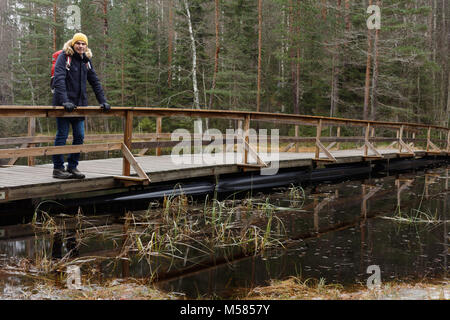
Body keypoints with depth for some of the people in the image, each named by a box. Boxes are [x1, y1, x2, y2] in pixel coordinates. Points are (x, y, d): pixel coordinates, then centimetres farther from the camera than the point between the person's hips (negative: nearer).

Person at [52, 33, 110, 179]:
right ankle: (58, 168, 7)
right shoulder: (64, 57, -7)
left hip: (79, 104, 6)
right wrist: (65, 101, -29)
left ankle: (72, 167, 16)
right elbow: (59, 79, -18)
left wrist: (103, 101, 5)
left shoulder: (86, 60, 12)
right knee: (62, 135, -1)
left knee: (79, 136, 5)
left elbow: (95, 82, 15)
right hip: (64, 104, -6)